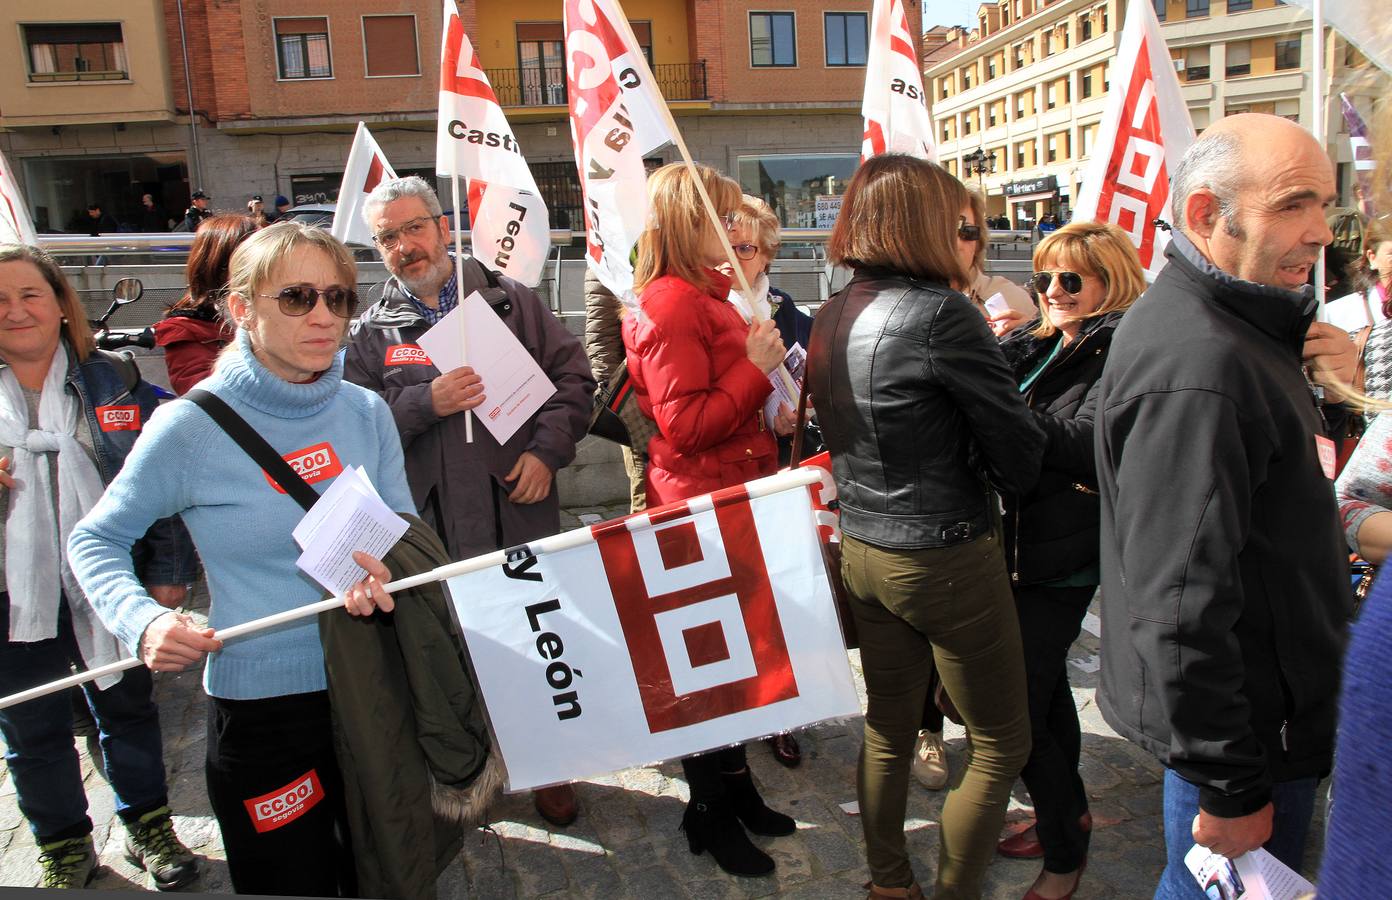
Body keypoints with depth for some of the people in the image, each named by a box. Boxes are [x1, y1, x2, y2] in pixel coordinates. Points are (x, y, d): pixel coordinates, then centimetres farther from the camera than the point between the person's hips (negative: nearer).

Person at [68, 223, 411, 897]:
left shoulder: (366, 411, -2)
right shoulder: (191, 424, -13)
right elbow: (96, 539, -2)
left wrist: (386, 571, -19)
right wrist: (143, 621, -20)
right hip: (261, 708, -3)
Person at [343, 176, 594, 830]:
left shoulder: (511, 301, 4)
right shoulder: (372, 332, 5)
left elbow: (572, 376, 3)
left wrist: (546, 450, -9)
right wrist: (427, 403, -17)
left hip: (521, 512, 0)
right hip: (431, 527, 0)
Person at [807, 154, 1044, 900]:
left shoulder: (830, 318, 3)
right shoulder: (939, 315, -20)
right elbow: (1021, 459, -15)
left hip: (861, 550, 8)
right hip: (946, 558, -7)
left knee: (887, 729, 21)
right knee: (1000, 745, 11)